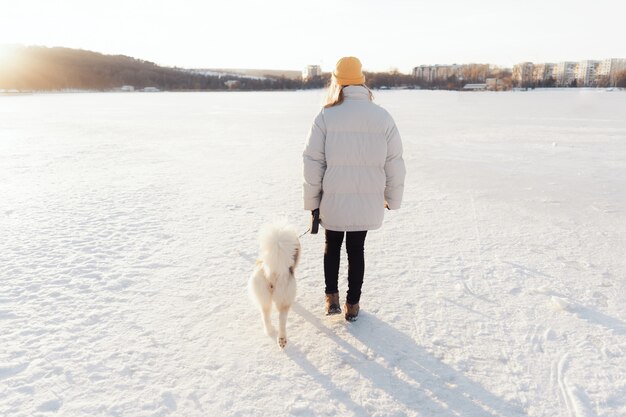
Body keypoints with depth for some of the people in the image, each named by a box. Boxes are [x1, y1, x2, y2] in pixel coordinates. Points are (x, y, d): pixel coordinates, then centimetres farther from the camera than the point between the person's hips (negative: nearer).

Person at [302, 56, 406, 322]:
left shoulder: (326, 116, -11)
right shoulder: (383, 117, -4)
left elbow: (313, 163, -9)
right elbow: (394, 164, 0)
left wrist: (311, 201, 2)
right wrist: (392, 198, 12)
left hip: (333, 200, -1)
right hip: (368, 201, 2)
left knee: (332, 245, 23)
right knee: (356, 249, 19)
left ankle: (332, 297, 21)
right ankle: (353, 305, 27)